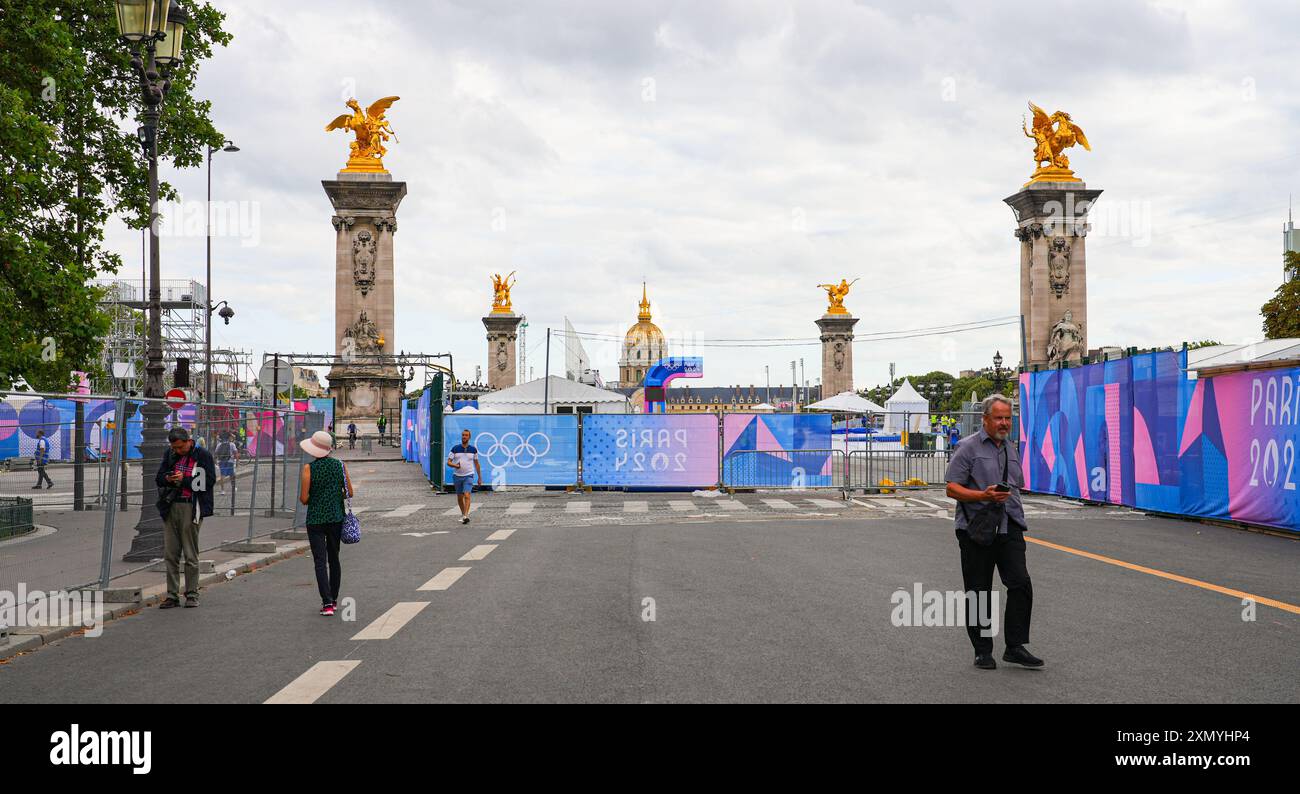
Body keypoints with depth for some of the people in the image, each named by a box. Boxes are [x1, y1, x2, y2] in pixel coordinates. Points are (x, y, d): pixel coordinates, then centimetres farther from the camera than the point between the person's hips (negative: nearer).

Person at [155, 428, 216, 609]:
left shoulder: (203, 455, -3)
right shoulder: (170, 455, 13)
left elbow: (209, 480, -10)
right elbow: (158, 477, 15)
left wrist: (184, 480, -14)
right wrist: (168, 479, -7)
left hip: (191, 508, -5)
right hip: (170, 507, 5)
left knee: (191, 555, 0)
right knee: (170, 554, 6)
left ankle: (192, 594, 9)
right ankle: (172, 595, 13)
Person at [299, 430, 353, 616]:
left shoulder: (309, 468, -10)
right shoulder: (340, 465, -1)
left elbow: (304, 498, -11)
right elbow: (349, 493, 2)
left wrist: (302, 498, 12)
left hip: (315, 519, -3)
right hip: (336, 517, 3)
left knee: (320, 561, -2)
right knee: (334, 559, 16)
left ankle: (327, 603, -10)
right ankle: (333, 599, 24)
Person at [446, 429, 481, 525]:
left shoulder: (473, 449, 2)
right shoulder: (455, 449, 0)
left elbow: (476, 464, 11)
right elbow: (448, 462, -2)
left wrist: (480, 477, 12)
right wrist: (455, 465, -24)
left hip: (468, 476, -2)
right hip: (457, 476, 2)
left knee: (467, 495, -18)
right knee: (459, 497, 12)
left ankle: (466, 516, -26)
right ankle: (463, 514, 31)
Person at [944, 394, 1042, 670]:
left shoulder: (1012, 449, 17)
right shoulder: (968, 447, -3)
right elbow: (952, 489, -9)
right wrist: (983, 496, -21)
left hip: (1009, 528, 5)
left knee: (1021, 583, -7)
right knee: (978, 592, 3)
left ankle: (1015, 646, 1)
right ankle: (982, 651, 12)